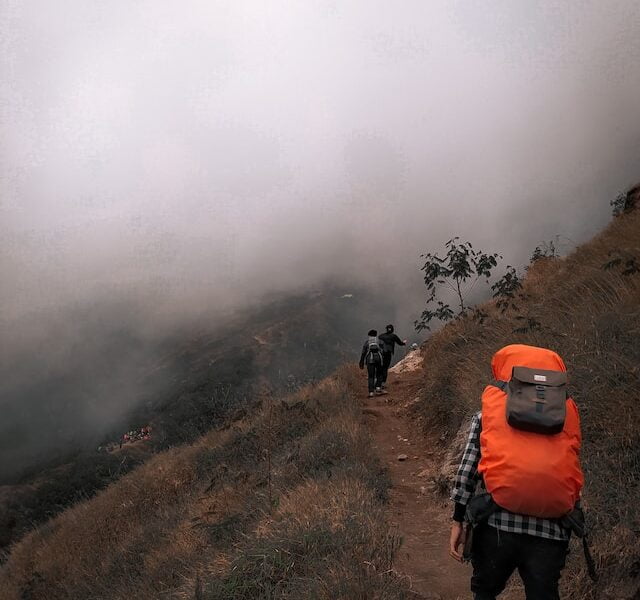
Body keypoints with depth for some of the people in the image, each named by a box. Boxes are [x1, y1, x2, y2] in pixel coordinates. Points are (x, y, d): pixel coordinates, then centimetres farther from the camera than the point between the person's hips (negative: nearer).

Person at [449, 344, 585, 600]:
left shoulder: (487, 413, 10)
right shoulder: (566, 413, 16)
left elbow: (468, 467, 4)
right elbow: (566, 468, 17)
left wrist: (458, 520, 9)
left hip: (496, 523, -1)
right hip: (551, 530, 1)